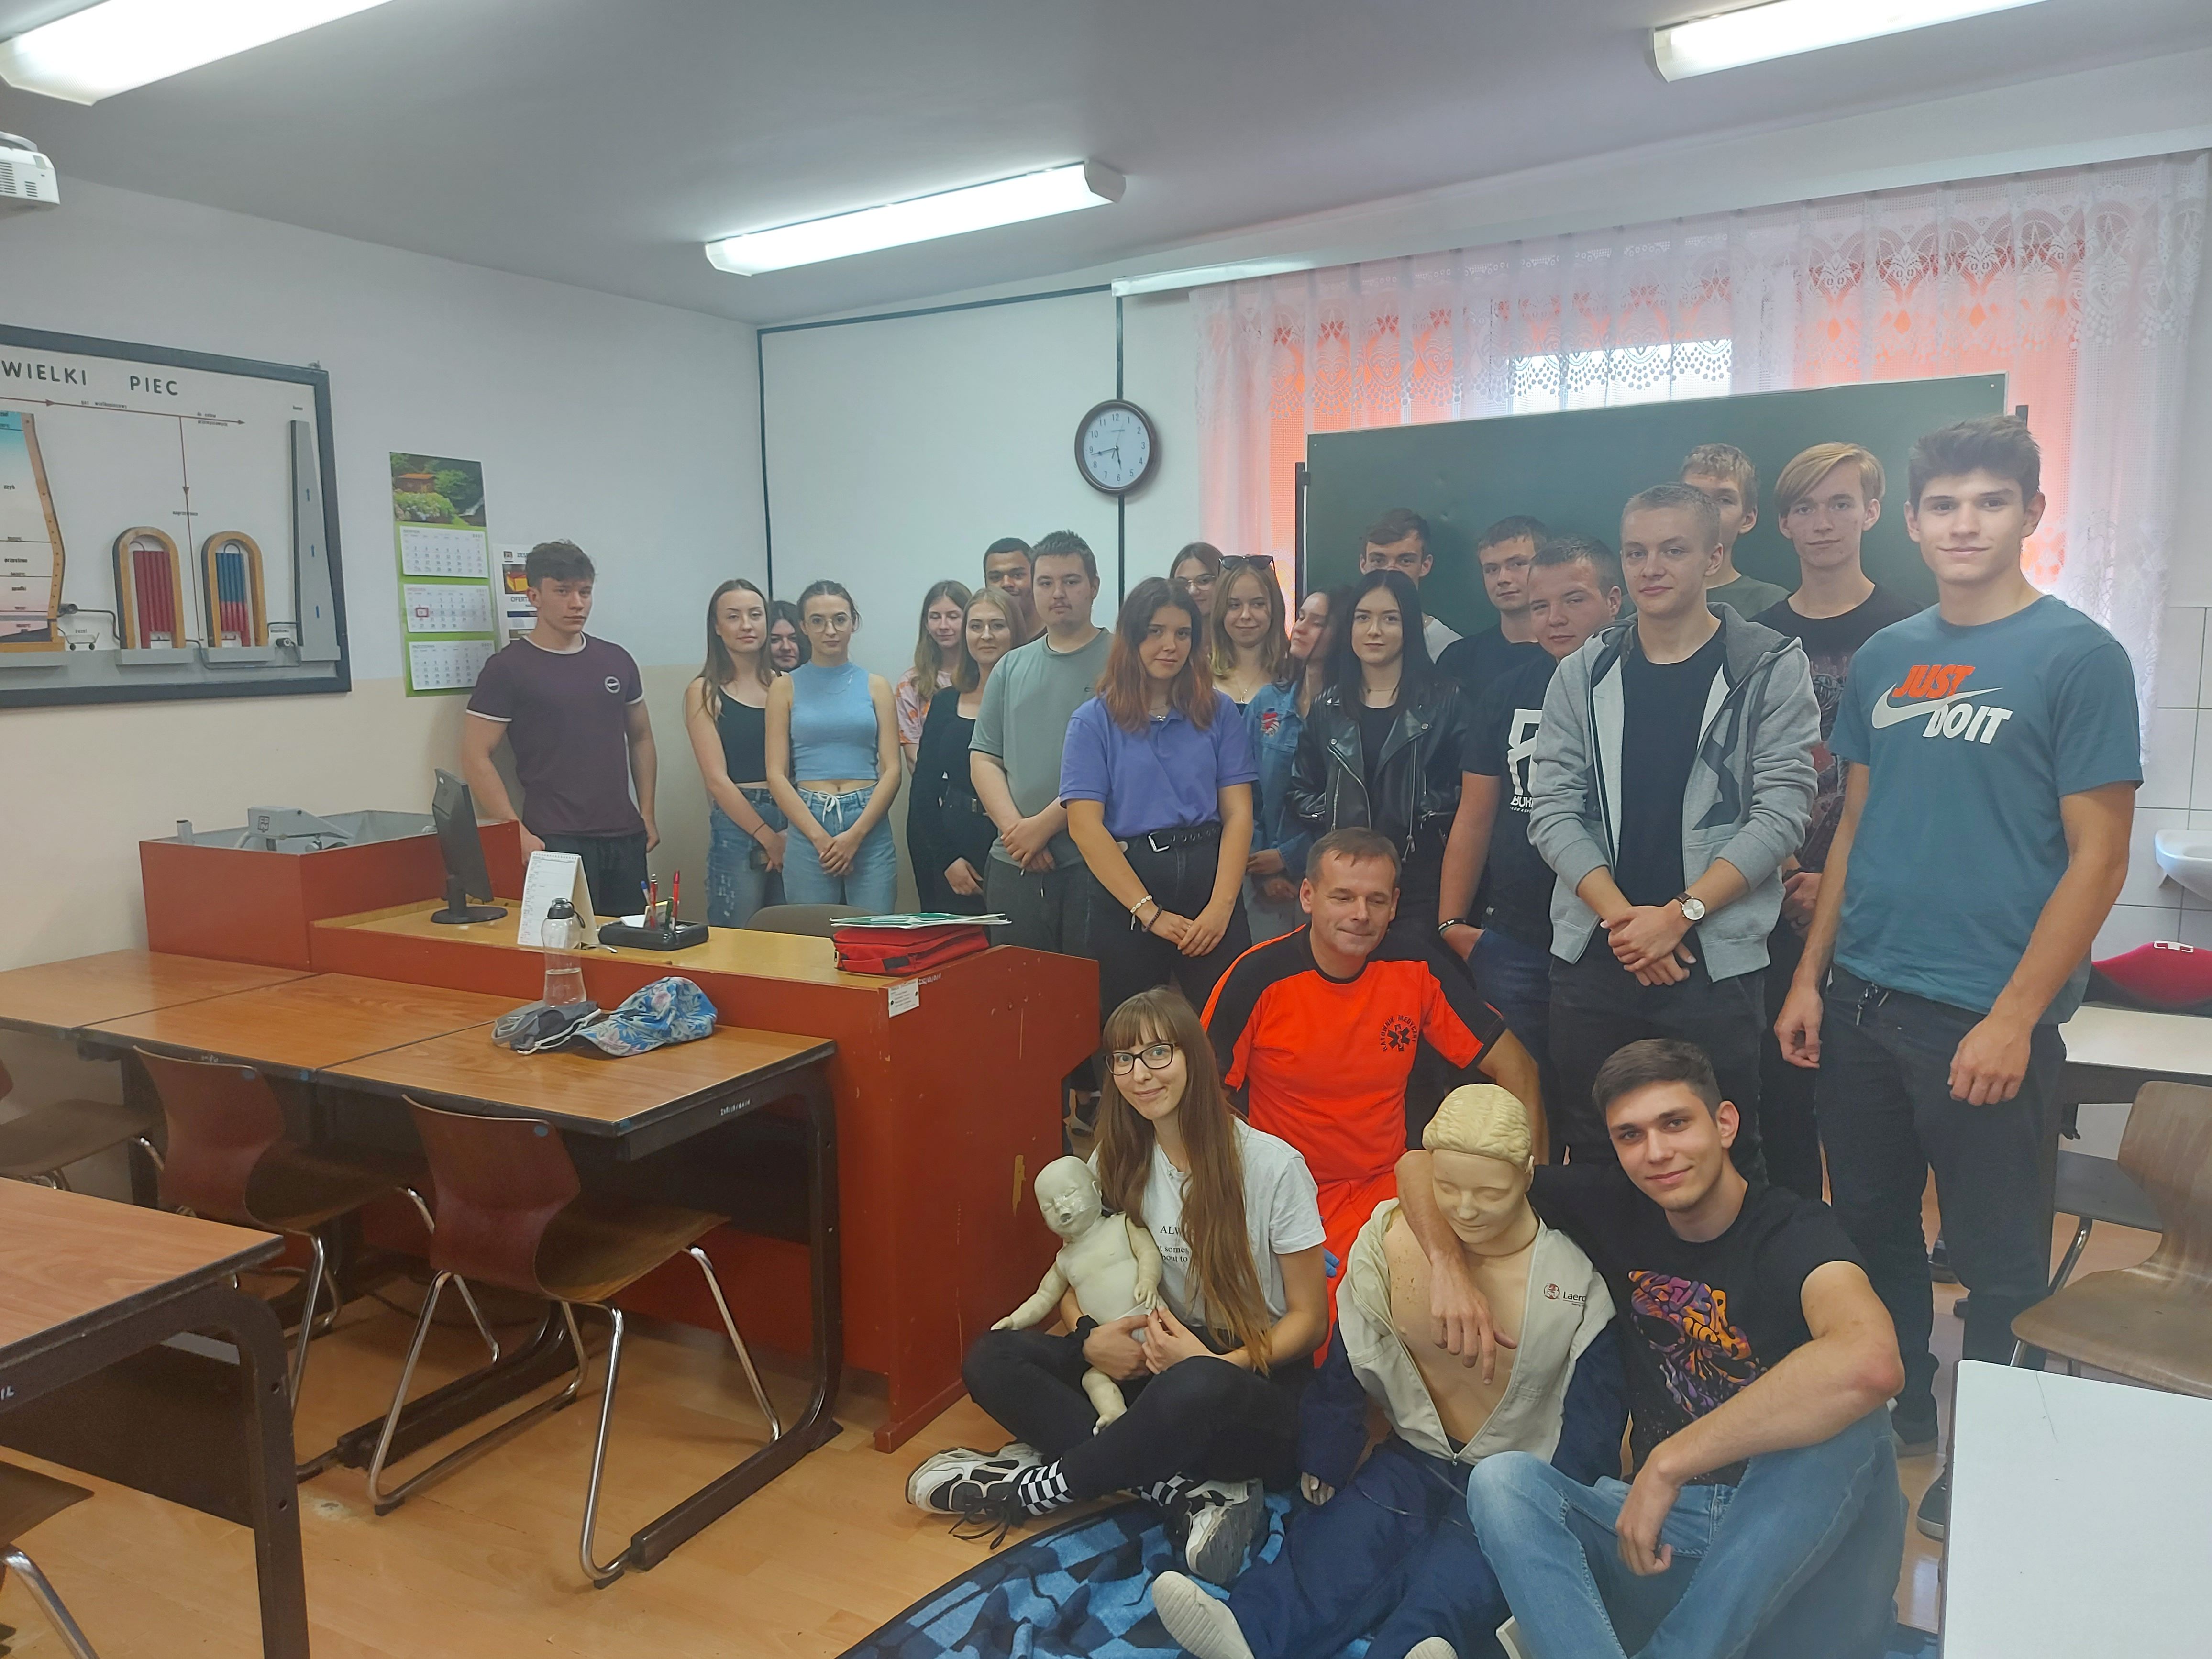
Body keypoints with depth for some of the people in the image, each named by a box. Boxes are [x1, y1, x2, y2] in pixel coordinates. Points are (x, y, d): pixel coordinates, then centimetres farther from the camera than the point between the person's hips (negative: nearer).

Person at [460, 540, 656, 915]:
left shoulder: (617, 661, 11)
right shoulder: (508, 668, -3)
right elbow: (475, 758, -6)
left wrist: (647, 815, 11)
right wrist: (518, 835, -13)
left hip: (626, 838, 5)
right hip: (557, 843, -5)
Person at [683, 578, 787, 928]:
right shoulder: (704, 693, 0)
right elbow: (716, 779, -5)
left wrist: (793, 831, -9)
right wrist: (767, 836, -9)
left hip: (792, 820, 3)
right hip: (736, 825, -3)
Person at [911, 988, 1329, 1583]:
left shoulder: (1273, 1165, -11)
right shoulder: (1116, 1163, 4)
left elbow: (1308, 1318, -5)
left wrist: (1223, 1362, -23)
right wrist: (1089, 1341, -13)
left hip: (1256, 1385, -5)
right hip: (1153, 1366, 6)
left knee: (1197, 1388, -42)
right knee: (991, 1359, -16)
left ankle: (1032, 1488, -17)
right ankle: (1190, 1495, -27)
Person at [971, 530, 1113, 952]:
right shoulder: (1012, 667, 15)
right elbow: (984, 758, 11)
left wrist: (1044, 824, -13)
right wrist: (1014, 828, -6)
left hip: (1092, 860, -4)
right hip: (1014, 864, 5)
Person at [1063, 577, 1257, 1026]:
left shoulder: (1219, 712, 7)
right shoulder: (1093, 721, 1)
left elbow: (1238, 813, 2)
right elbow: (1085, 825, -7)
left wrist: (1221, 906, -12)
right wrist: (1150, 913, -12)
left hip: (1208, 876, 2)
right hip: (1122, 885, -1)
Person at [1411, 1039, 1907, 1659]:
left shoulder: (1792, 1230, -13)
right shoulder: (1619, 1208, 1)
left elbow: (1870, 1363, -38)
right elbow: (1426, 1163, 9)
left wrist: (1667, 1465, -34)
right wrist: (1448, 1265, -11)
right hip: (1665, 1525, 4)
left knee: (1842, 1421, -33)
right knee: (1501, 1480, -21)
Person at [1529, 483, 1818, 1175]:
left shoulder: (1772, 668, -1)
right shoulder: (1583, 674, 7)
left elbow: (1781, 813, -8)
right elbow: (1553, 810, 1)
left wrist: (1678, 915, -15)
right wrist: (1621, 915, -11)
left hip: (1717, 958, -2)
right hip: (1594, 954, 3)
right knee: (1592, 1157, 12)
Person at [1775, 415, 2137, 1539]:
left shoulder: (2077, 657, -8)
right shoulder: (1883, 658, 8)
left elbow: (2098, 856, -11)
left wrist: (2014, 1017, -16)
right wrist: (1809, 976, 7)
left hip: (1985, 1016, -5)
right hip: (1861, 1002, 5)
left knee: (1998, 1264, 9)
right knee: (1875, 1229, 18)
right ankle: (1901, 1413, 38)